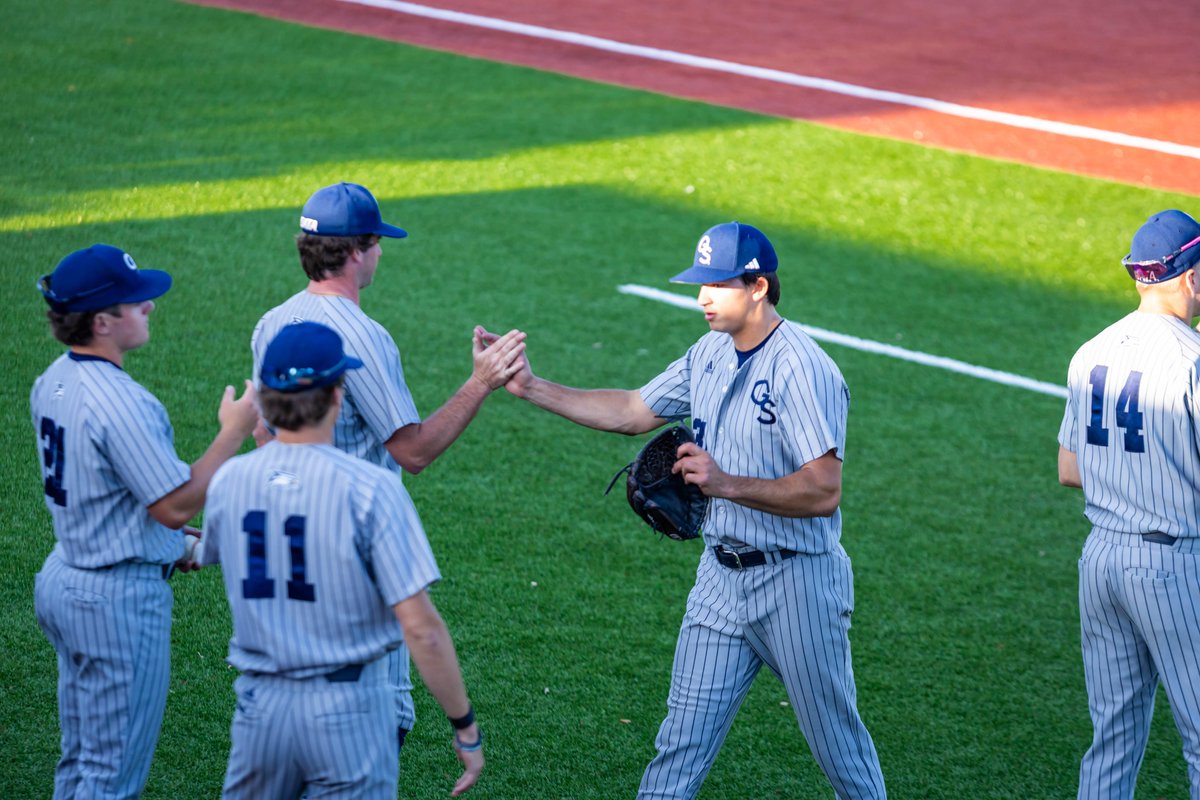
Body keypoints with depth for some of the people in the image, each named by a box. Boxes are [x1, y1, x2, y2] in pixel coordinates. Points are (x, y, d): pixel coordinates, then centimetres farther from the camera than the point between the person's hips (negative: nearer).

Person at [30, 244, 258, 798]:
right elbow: (176, 506, -22)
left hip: (61, 580, 10)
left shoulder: (52, 382, 5)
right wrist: (235, 432, -14)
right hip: (121, 596, -10)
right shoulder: (120, 402, -25)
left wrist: (167, 543, 20)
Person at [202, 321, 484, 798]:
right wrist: (465, 725, -8)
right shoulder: (371, 488, -16)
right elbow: (420, 629, -17)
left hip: (259, 702, 4)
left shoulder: (228, 480, -1)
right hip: (349, 708, -4)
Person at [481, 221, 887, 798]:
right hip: (722, 572, 7)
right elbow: (631, 412, 16)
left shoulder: (803, 371, -20)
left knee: (834, 739, 8)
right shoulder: (710, 353, 6)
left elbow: (823, 492, -25)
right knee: (683, 736, 5)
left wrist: (727, 484, -33)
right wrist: (532, 388, 9)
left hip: (795, 581, -7)